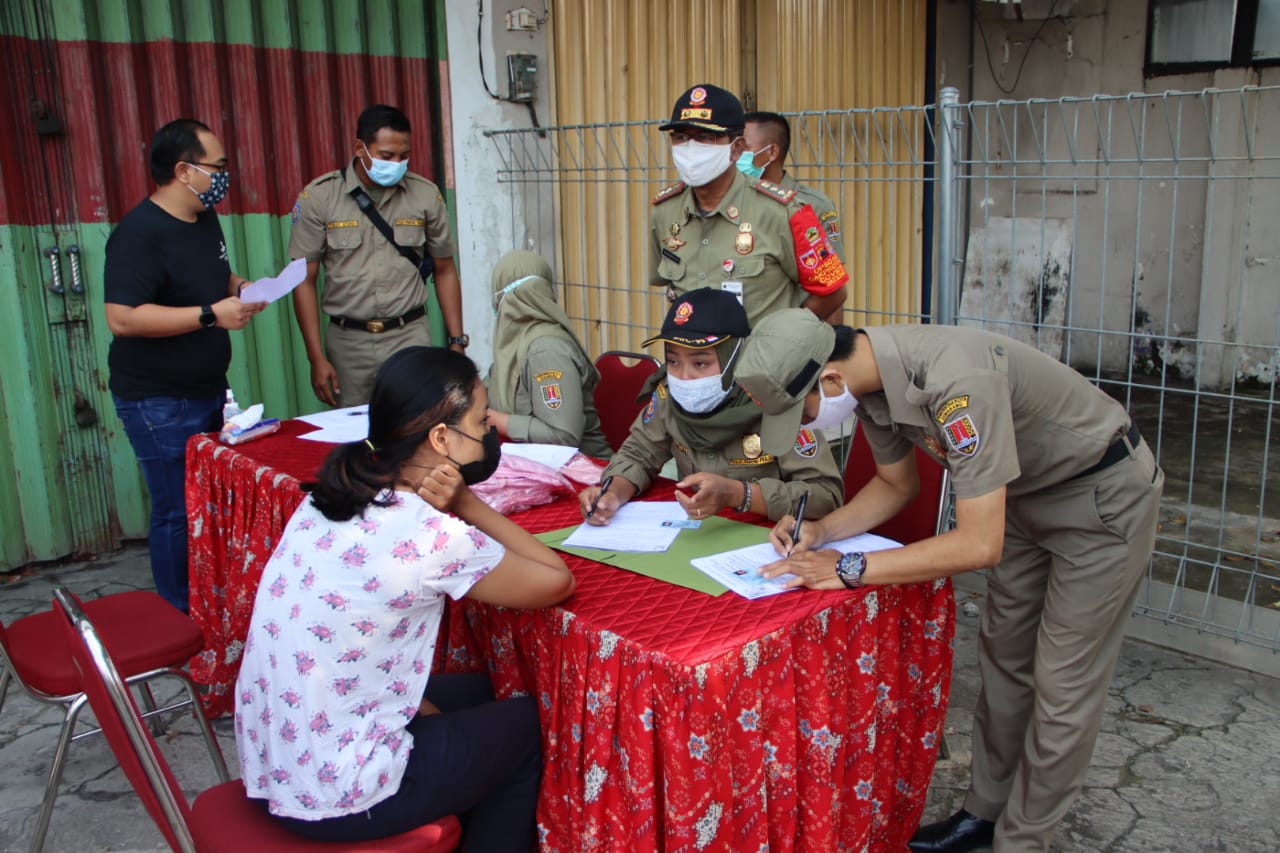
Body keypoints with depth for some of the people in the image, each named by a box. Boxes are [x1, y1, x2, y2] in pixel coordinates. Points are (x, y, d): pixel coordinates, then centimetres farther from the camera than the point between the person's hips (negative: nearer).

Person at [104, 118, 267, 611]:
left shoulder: (205, 219, 8)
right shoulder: (140, 233, -20)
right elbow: (122, 318, -28)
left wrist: (241, 289, 1)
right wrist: (211, 315, -27)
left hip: (208, 390, 9)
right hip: (160, 403, -9)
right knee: (178, 512, 0)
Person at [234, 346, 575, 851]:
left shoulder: (328, 496, -3)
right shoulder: (431, 539, -24)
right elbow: (558, 582, -11)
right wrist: (465, 503, -10)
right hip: (335, 800, -7)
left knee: (472, 692, 27)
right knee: (526, 726, 15)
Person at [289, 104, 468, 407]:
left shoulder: (426, 195, 2)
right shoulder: (318, 197, -3)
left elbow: (444, 271, 10)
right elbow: (305, 281, 0)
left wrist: (457, 342, 5)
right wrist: (316, 357, -5)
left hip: (410, 336, 1)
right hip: (348, 341, 0)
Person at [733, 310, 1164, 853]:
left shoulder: (955, 379, -39)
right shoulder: (871, 380, -12)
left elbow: (980, 544, -38)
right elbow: (896, 485, 6)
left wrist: (849, 568, -32)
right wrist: (821, 532, -10)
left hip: (1104, 493, -8)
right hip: (1030, 491, 8)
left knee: (1062, 686, -1)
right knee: (1004, 659, 15)